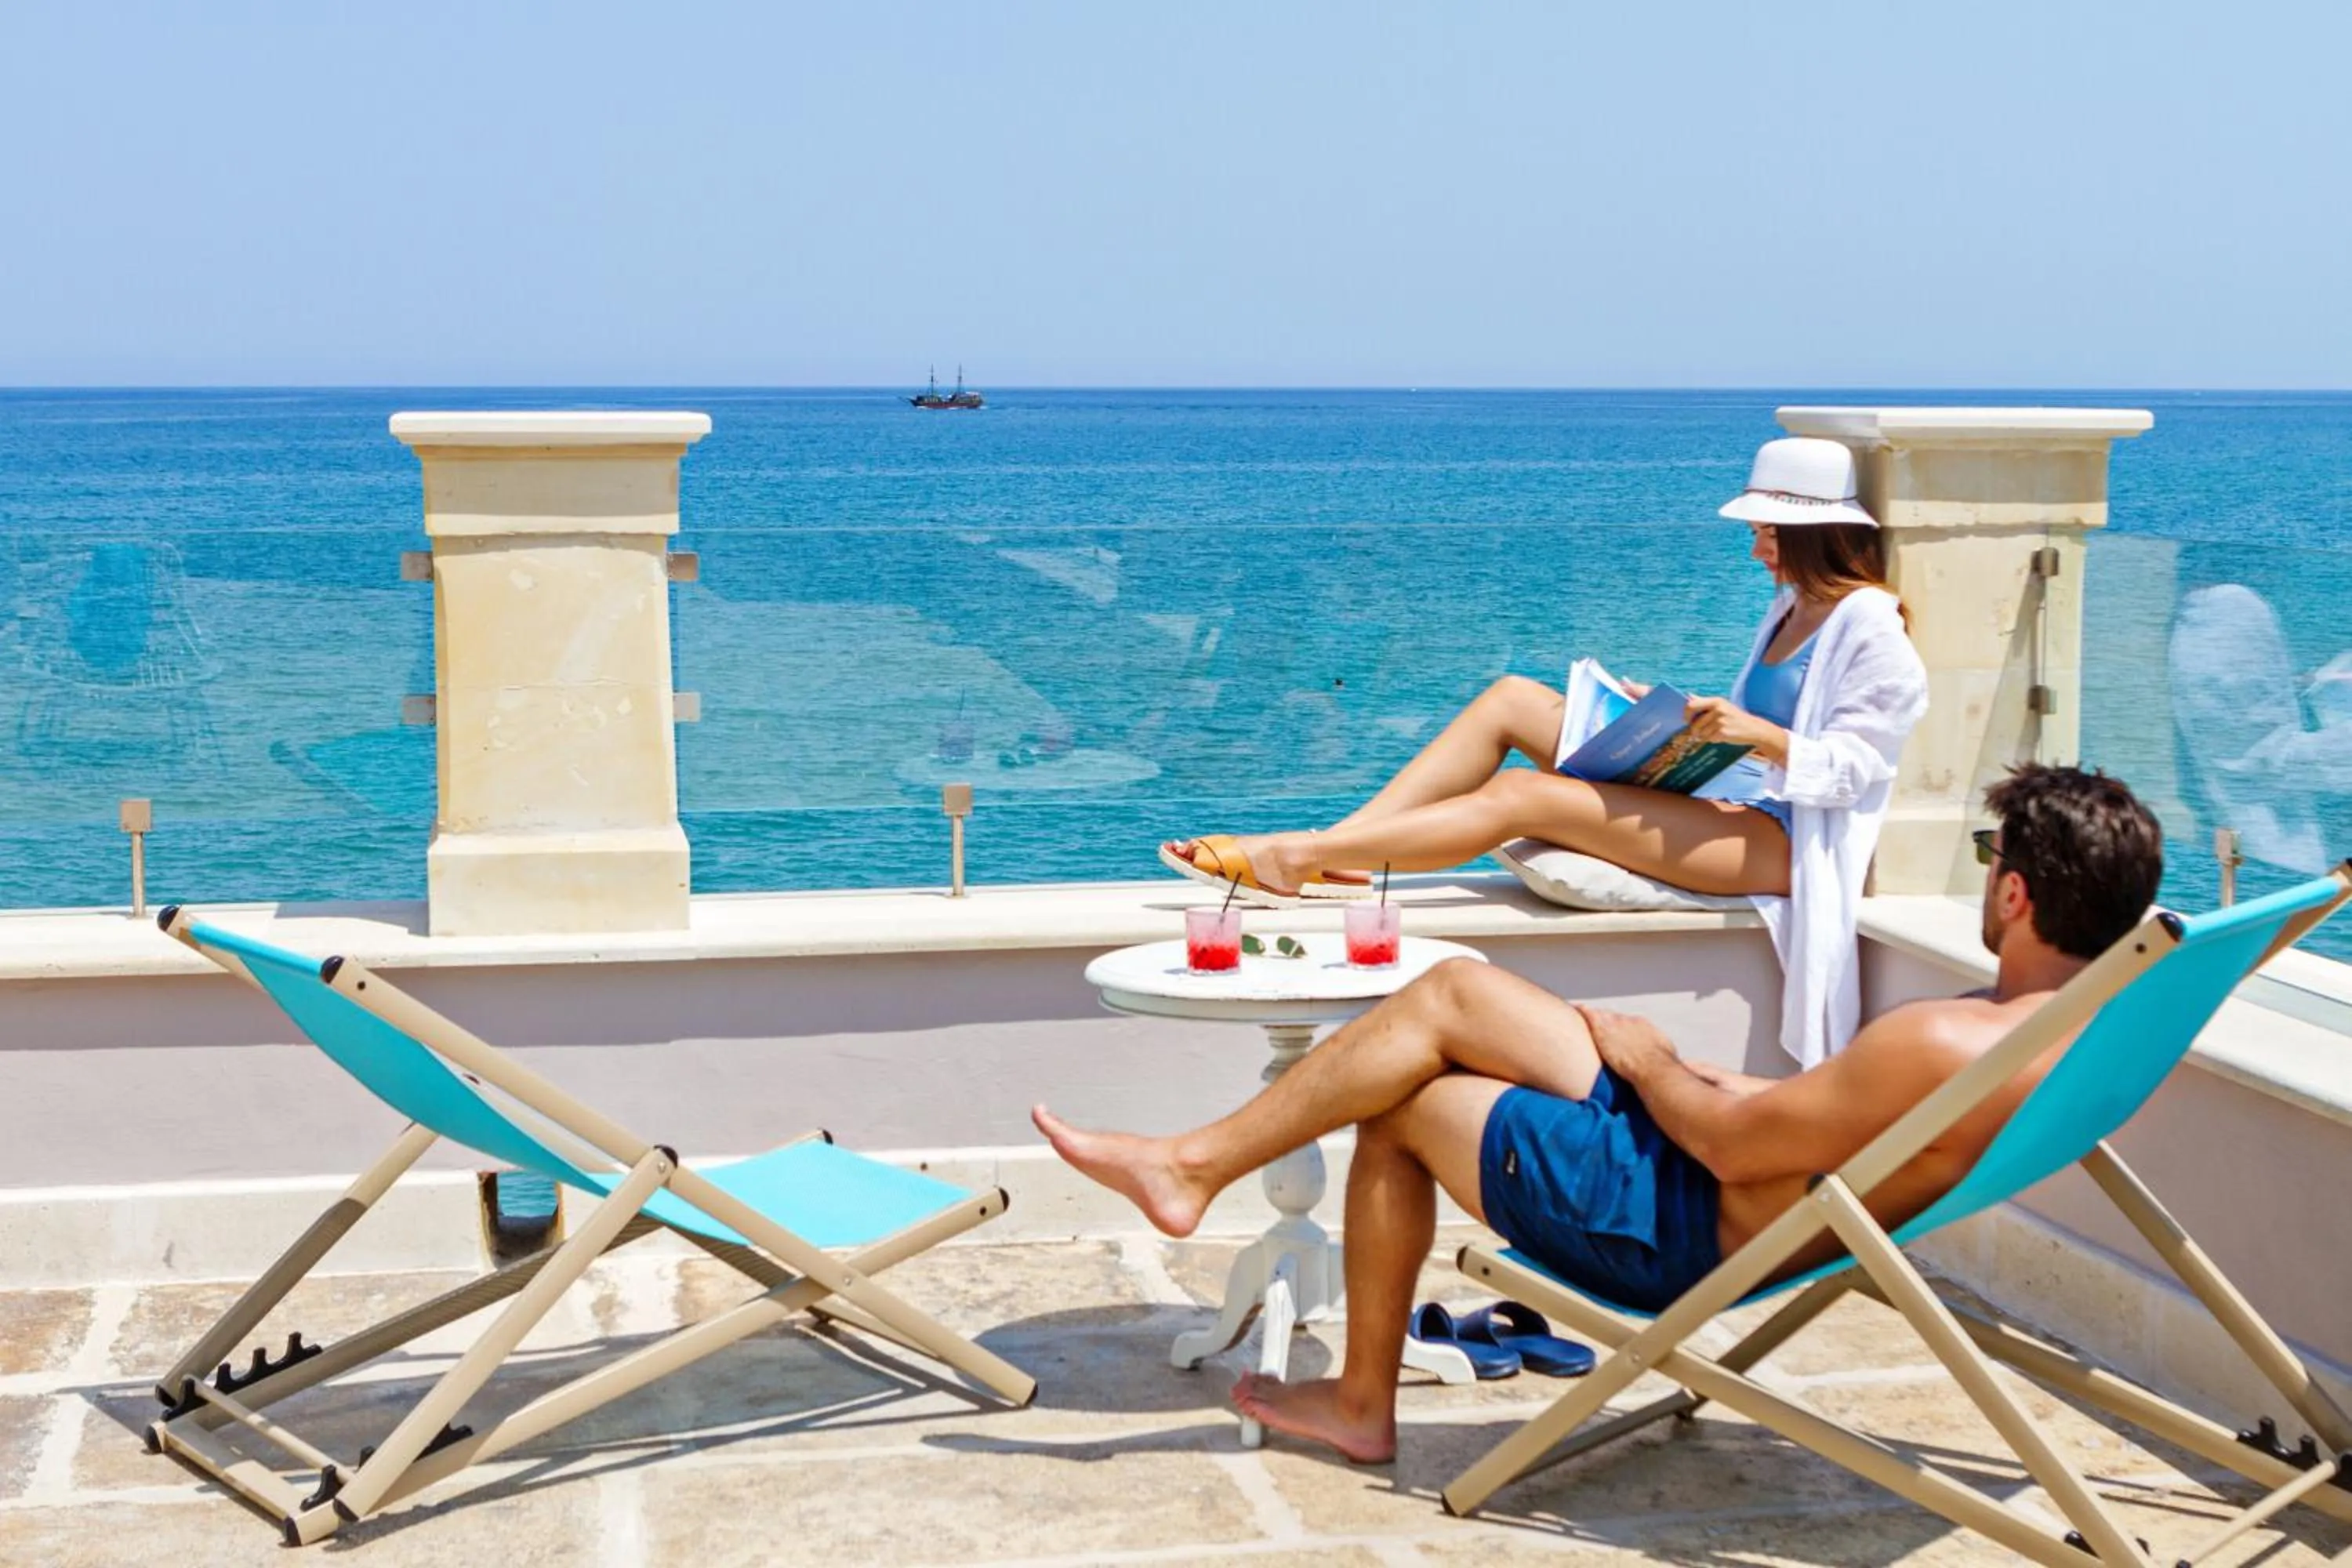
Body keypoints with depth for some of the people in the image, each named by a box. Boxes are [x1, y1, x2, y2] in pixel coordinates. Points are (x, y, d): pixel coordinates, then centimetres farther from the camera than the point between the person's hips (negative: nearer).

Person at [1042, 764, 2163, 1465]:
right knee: (1453, 994, 11)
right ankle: (1197, 1161, 18)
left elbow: (1733, 1145, -23)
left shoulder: (1946, 1049, -31)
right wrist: (1696, 1078, 11)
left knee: (1405, 1103, 7)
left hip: (1680, 1228, -9)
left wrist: (1644, 1058, -4)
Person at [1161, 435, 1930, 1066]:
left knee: (1518, 796, -24)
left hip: (1783, 841, -9)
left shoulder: (1870, 626, -8)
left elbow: (1857, 766, -13)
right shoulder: (1791, 609, 20)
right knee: (1512, 698, -3)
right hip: (1735, 814, 9)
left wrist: (1762, 735, -26)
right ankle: (1332, 851, -15)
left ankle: (1291, 857, -24)